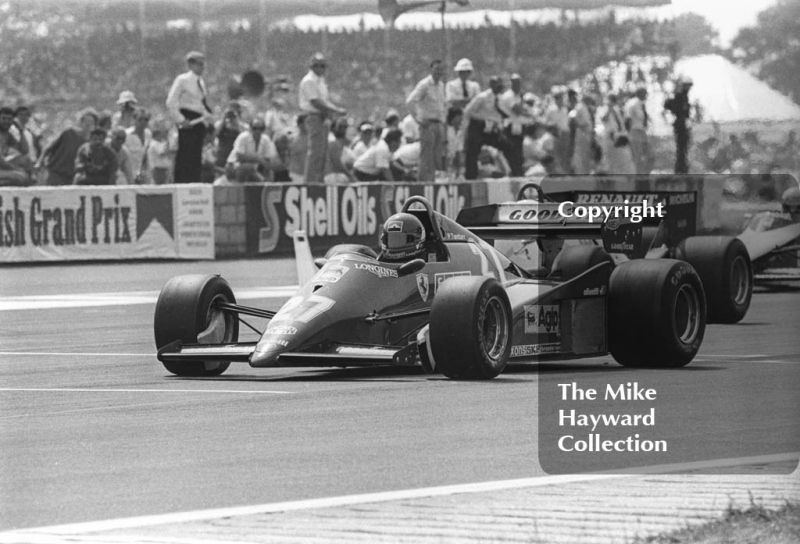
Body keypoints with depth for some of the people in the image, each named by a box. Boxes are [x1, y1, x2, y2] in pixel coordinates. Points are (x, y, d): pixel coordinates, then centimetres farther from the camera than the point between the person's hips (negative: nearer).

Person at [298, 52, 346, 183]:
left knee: (323, 152, 11)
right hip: (314, 117, -10)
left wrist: (338, 109, 5)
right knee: (315, 151, -11)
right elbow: (315, 102, -19)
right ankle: (311, 180, -10)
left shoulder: (321, 80, 18)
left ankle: (319, 179, 15)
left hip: (323, 118, 10)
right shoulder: (309, 81, -12)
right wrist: (335, 110, -19)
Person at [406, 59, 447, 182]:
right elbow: (410, 101, -19)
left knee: (438, 157, 6)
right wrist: (418, 119, -18)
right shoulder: (424, 84, -10)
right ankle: (423, 181, -10)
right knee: (426, 156, -10)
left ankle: (431, 181, 10)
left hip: (439, 124, 8)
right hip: (428, 124, -8)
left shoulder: (441, 85, 15)